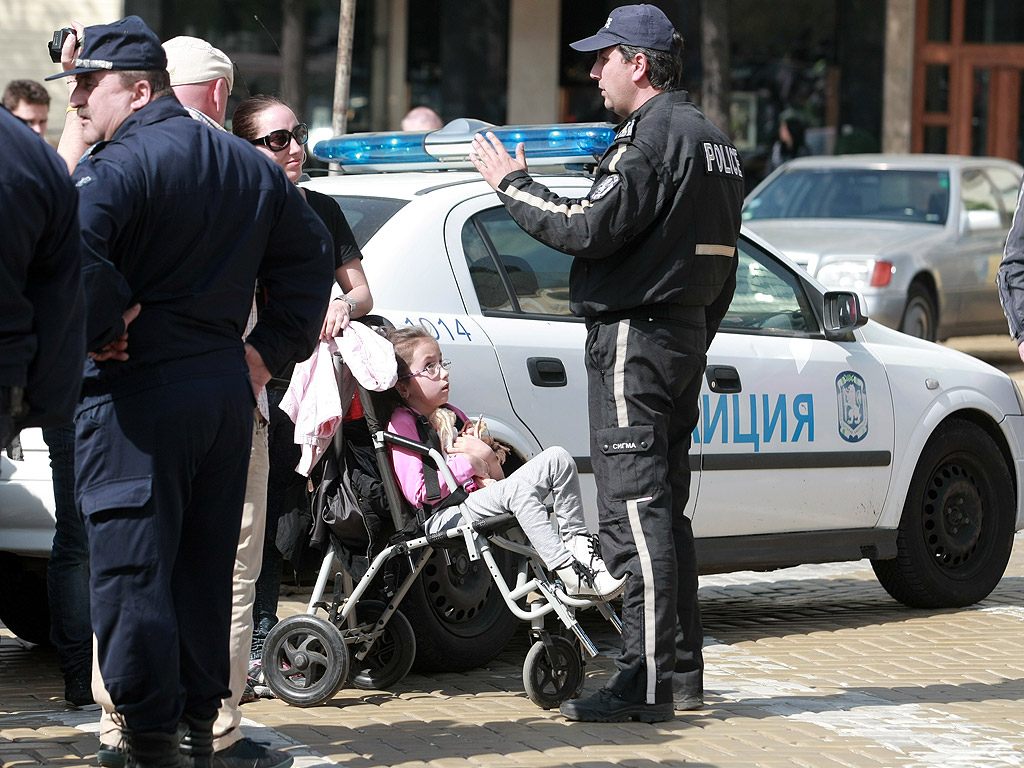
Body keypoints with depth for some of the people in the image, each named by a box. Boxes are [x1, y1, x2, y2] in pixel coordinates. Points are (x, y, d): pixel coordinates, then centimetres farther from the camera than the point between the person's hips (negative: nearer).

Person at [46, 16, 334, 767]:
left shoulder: (118, 164, -12)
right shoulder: (249, 166, 14)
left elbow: (76, 250, -30)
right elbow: (311, 253, 20)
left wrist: (102, 327, -15)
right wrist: (271, 345, 17)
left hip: (135, 394, -8)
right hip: (228, 388, 8)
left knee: (130, 571, -3)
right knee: (205, 567, 15)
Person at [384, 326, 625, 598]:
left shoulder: (452, 415, 23)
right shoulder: (402, 424, -4)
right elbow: (418, 493, -15)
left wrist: (488, 458, -1)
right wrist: (467, 464, -9)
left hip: (478, 501, 8)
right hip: (443, 518, -8)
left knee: (557, 459, -3)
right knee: (517, 489, -35)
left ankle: (577, 542, -9)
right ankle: (573, 577, -41)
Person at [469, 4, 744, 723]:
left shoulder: (653, 136, -14)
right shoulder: (712, 139, 18)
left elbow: (591, 227, -21)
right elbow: (719, 263, 21)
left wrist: (514, 185, -9)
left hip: (635, 338, -10)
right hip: (686, 335, 10)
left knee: (634, 511, -11)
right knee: (664, 510, 14)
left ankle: (646, 682, -13)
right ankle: (681, 671, 17)